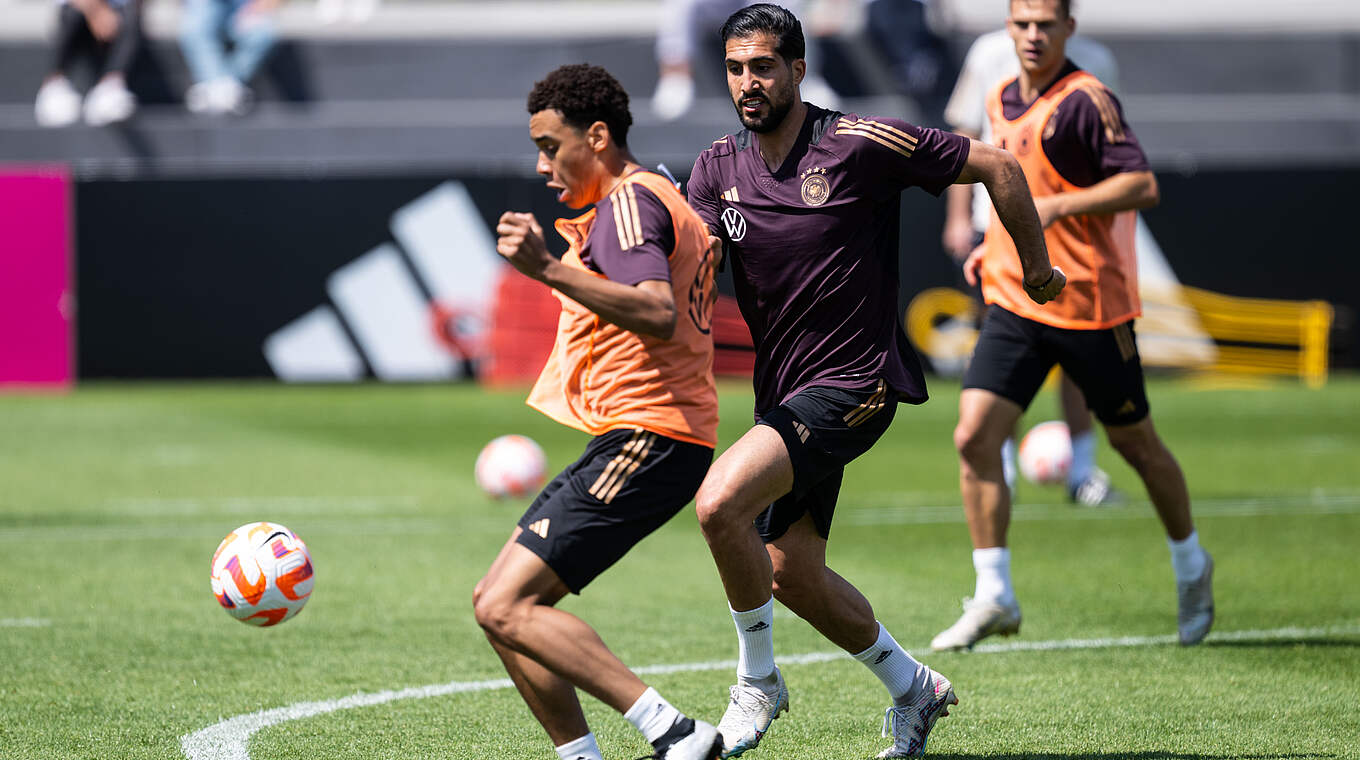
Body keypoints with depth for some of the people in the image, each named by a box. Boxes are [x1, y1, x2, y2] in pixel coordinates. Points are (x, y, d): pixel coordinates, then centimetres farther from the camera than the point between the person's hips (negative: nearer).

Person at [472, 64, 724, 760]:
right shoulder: (660, 199, 23)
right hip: (657, 440, 11)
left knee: (504, 606, -18)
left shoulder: (629, 202, -9)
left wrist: (549, 269, -30)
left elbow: (659, 316, -26)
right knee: (500, 603, 11)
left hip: (641, 439, -11)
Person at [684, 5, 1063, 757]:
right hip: (783, 389, 7)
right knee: (790, 571, 11)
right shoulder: (717, 167, 4)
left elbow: (997, 166, -4)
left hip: (853, 384, -7)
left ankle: (757, 680, -6)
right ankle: (913, 687, 34)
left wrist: (1037, 268, 4)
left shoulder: (861, 143, -12)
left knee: (720, 501, -25)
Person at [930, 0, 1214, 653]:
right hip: (1013, 300, 6)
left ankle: (1191, 567, 33)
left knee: (1135, 443, 10)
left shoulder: (1086, 101, -13)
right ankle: (993, 597, -4)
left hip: (1090, 304, -6)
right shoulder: (1001, 100, 10)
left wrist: (1057, 208, -28)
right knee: (973, 437, -10)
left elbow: (1142, 185, -20)